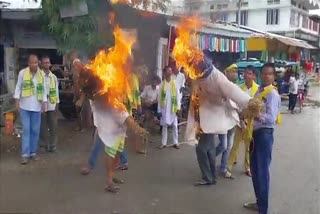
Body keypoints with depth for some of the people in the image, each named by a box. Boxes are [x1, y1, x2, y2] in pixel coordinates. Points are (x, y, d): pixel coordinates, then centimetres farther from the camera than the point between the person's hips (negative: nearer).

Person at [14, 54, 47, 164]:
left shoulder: (41, 74, 2)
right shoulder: (22, 73, -3)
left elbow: (43, 90, 5)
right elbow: (18, 87, 2)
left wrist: (44, 102, -2)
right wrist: (17, 100, -5)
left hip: (36, 106, 2)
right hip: (24, 106, -2)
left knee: (35, 130, 7)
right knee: (26, 130, -2)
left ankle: (33, 152, 17)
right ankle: (25, 154, 1)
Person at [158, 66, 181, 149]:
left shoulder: (175, 83, 0)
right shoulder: (162, 84, 0)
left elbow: (177, 96, 0)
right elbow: (159, 98, 2)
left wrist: (178, 108, -7)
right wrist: (159, 110, -1)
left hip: (173, 108, 0)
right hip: (164, 108, 0)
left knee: (175, 126, 4)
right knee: (164, 126, 7)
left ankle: (175, 143, 12)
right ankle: (164, 143, 14)